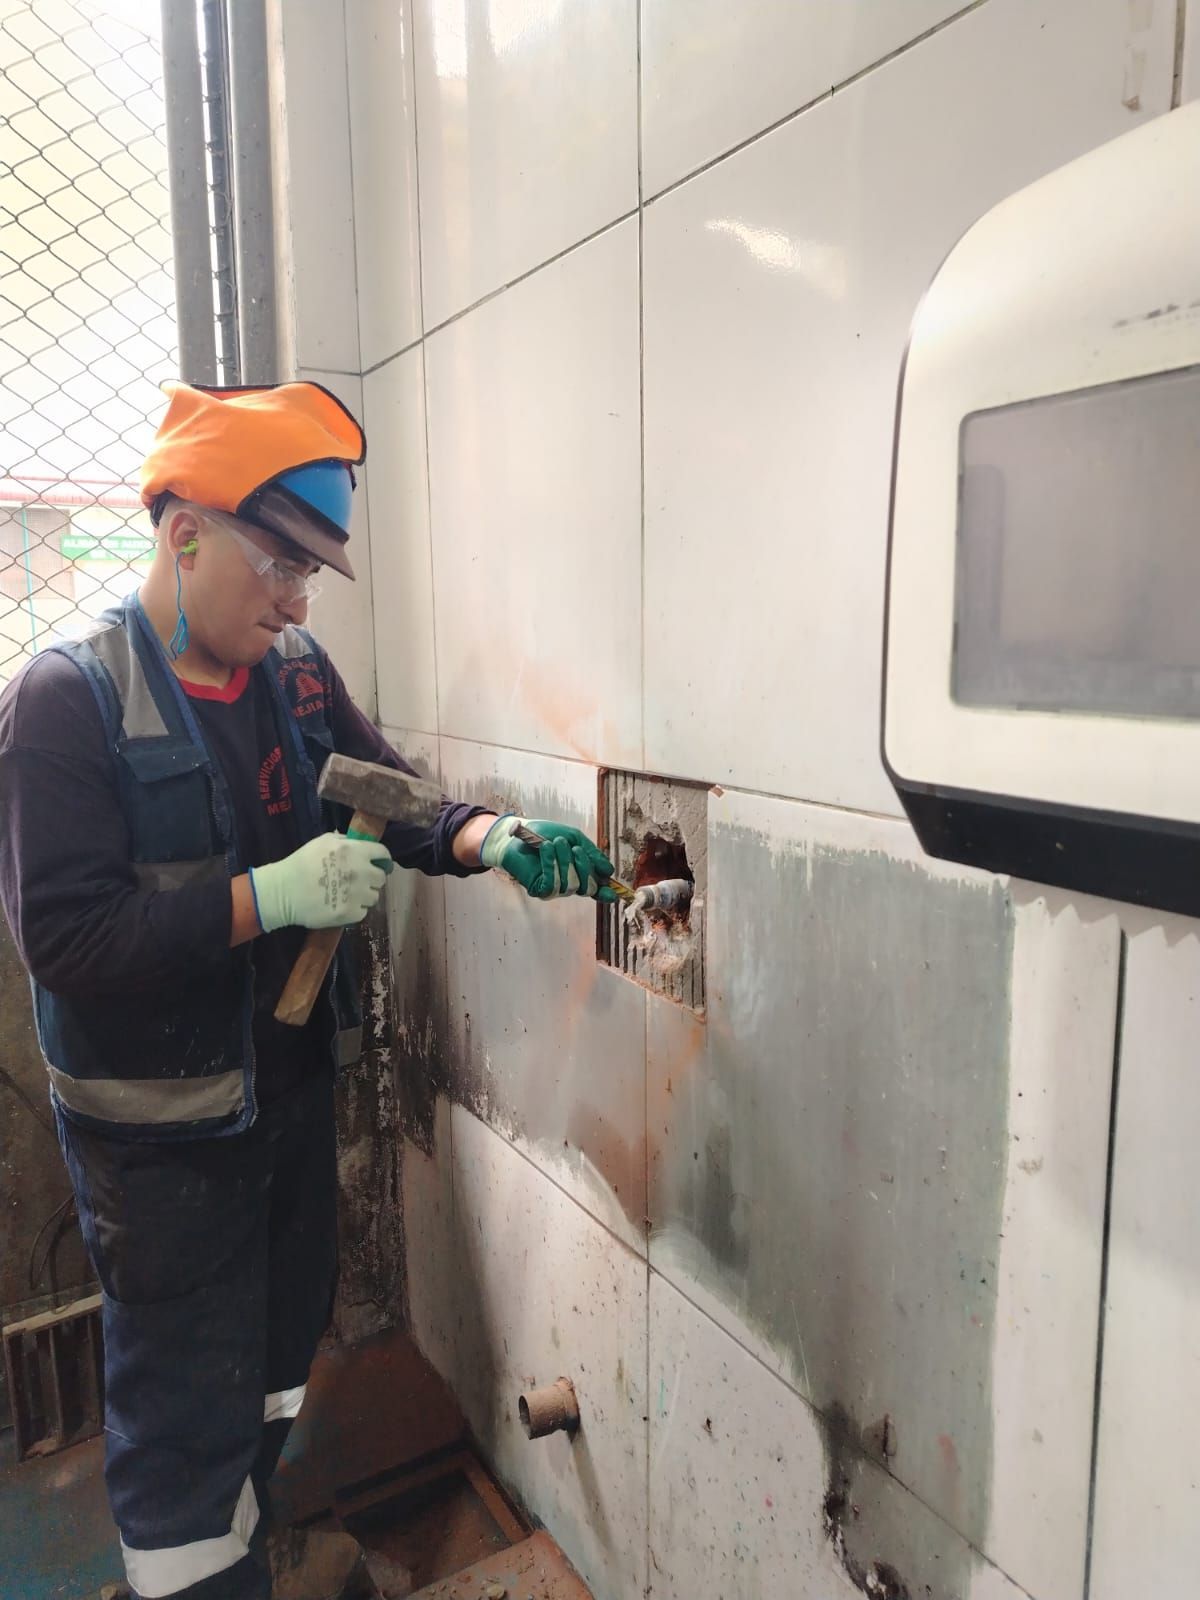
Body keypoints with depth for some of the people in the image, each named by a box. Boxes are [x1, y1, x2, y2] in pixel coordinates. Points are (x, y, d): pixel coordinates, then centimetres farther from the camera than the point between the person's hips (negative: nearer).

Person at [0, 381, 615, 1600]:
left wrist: (491, 841, -18)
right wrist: (269, 898, -30)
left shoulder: (296, 675, 1)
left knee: (278, 1339, 25)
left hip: (292, 1085, 7)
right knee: (186, 1394, 10)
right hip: (161, 1124, -6)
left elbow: (395, 803, 2)